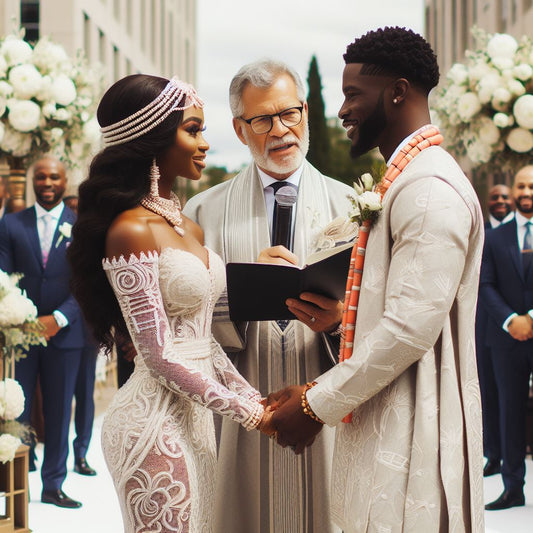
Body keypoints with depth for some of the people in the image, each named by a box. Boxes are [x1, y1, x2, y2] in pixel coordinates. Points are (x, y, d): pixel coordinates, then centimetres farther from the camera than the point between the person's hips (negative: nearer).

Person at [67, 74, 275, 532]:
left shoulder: (190, 230, 12)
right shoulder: (130, 231, -14)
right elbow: (159, 354, -17)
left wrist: (253, 397, 3)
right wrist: (248, 412, -13)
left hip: (194, 415, 8)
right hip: (157, 420, -8)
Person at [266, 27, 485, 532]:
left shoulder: (429, 188, -17)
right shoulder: (401, 180, 16)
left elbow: (411, 329, -23)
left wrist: (316, 404, -16)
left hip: (411, 431, -9)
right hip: (383, 420, 9)